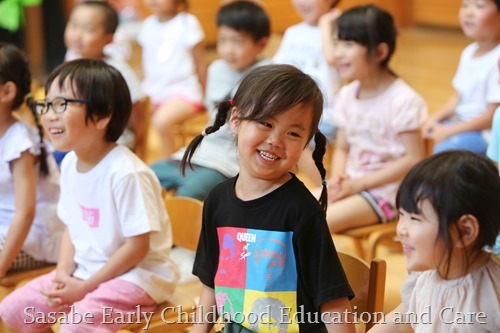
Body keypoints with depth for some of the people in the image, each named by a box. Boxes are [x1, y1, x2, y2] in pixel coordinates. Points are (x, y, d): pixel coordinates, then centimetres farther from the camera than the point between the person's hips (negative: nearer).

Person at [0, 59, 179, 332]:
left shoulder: (125, 172, -25)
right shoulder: (69, 164, 1)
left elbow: (138, 245, -21)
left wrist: (86, 287, -17)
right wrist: (63, 273, -5)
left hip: (136, 275, -8)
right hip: (84, 269, 8)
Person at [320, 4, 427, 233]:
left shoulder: (402, 100, -17)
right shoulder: (347, 95, 4)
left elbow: (414, 159, -17)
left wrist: (359, 183, -17)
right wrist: (337, 178, -10)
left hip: (385, 191, -7)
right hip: (350, 185, 7)